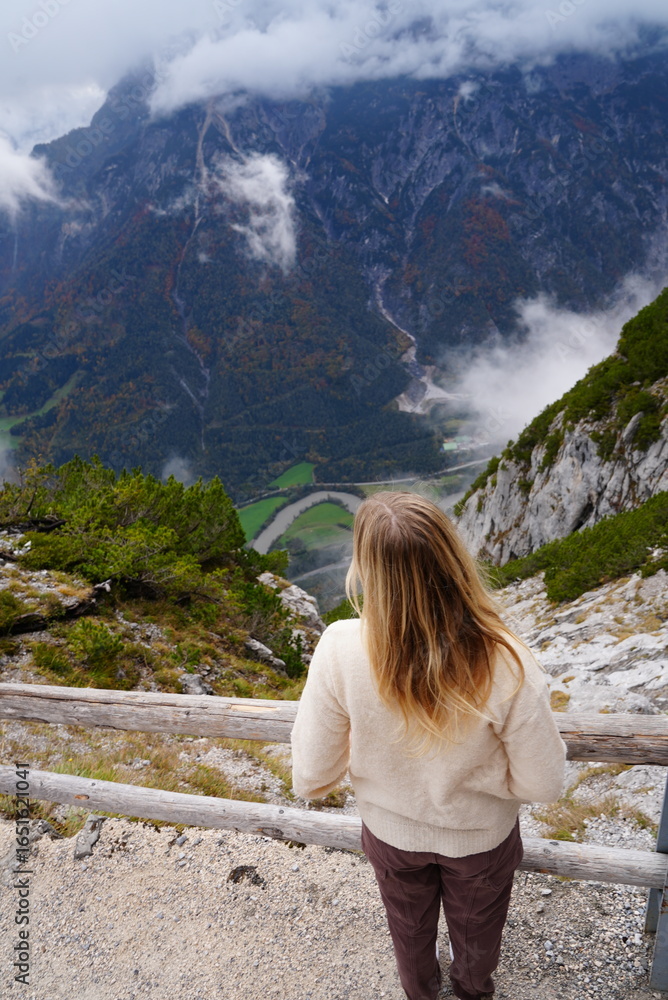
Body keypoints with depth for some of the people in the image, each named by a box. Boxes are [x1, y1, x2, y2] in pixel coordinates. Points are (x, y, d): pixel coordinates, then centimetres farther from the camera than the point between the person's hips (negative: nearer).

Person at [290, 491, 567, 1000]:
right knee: (476, 926, 36)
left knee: (409, 925, 36)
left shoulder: (340, 650, -37)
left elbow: (311, 779, -23)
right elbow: (543, 785, -22)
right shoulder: (507, 666, -38)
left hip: (392, 832, 1)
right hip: (480, 837, 0)